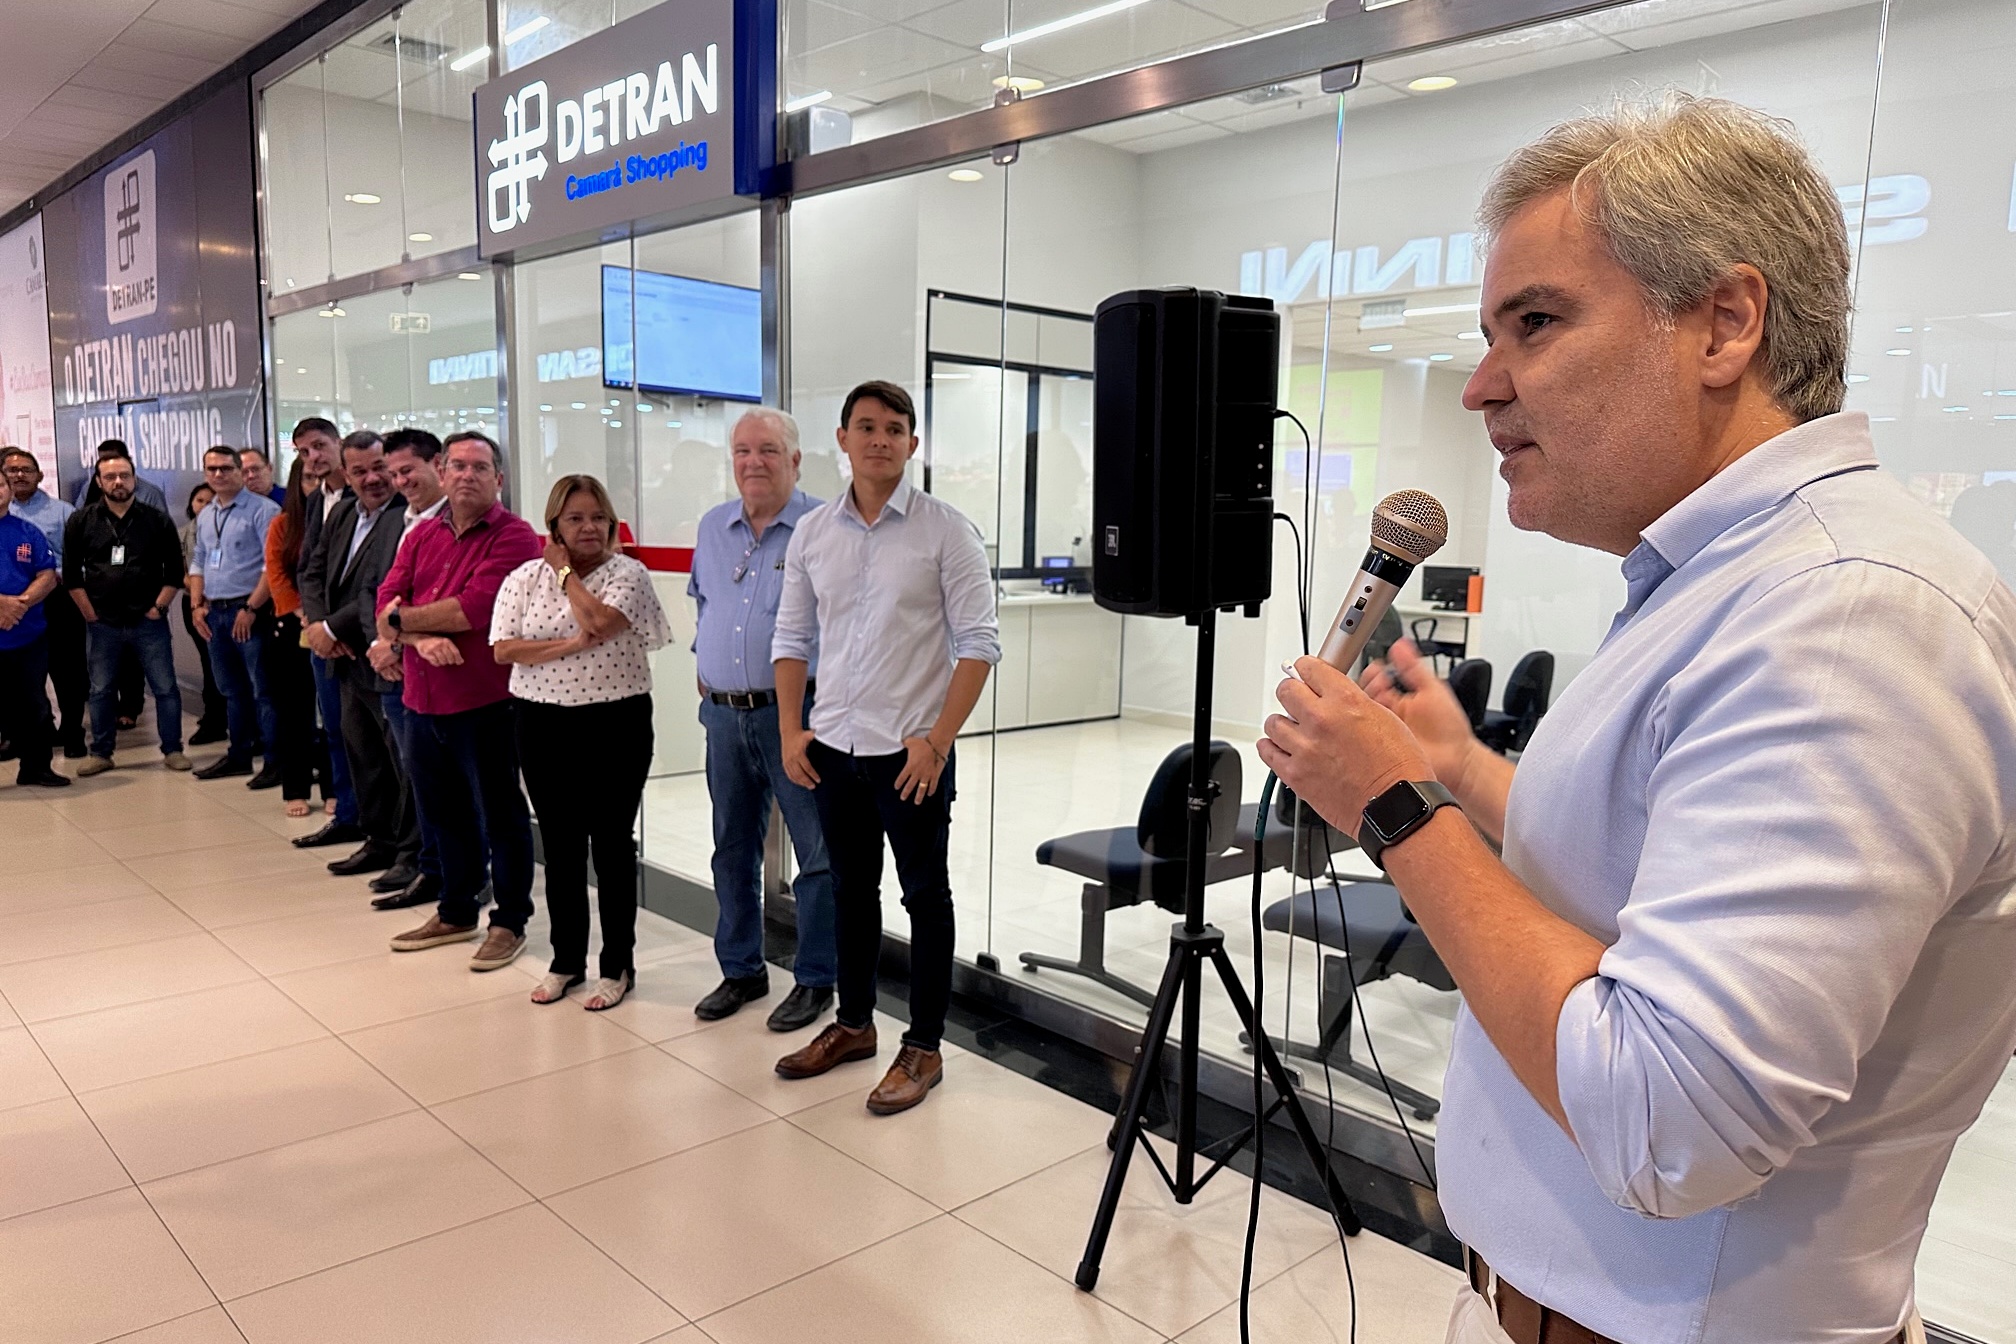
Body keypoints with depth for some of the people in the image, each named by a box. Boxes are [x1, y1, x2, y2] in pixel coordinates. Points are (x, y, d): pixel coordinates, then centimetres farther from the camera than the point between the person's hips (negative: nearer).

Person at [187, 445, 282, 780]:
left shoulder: (262, 510, -8)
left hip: (248, 611, -8)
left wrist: (252, 608, -17)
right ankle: (238, 756, 25)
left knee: (263, 690, -5)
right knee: (232, 690, 16)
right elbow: (198, 563, 24)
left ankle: (276, 761, 0)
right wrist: (197, 605, 12)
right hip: (214, 613, 8)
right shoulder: (204, 517, 16)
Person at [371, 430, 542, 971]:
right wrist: (422, 639, -18)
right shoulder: (422, 535, 12)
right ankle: (455, 914, 35)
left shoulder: (514, 537, -11)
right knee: (443, 810, 19)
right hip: (424, 699, 7)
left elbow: (475, 608, -21)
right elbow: (388, 598, 2)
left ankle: (510, 923, 18)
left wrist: (401, 620, -8)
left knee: (499, 815, 4)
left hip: (484, 701, -7)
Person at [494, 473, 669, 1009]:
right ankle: (566, 960, 26)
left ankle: (618, 966, 17)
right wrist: (570, 645, -16)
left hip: (616, 724, -3)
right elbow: (503, 649, -5)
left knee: (612, 844, 5)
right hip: (544, 724, 3)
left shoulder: (628, 574, -3)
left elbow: (599, 622, -21)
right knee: (560, 846, 12)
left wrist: (565, 570, -6)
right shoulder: (524, 578, 5)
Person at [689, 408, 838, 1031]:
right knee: (733, 849, 15)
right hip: (724, 714, 6)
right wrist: (704, 664, 16)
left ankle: (815, 980, 15)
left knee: (818, 851, 1)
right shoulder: (713, 527, 12)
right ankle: (740, 970, 30)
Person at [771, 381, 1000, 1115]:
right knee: (851, 890, 17)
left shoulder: (946, 529, -7)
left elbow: (978, 642, -10)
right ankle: (853, 1023, 33)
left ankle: (923, 1048, 18)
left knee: (925, 896, 6)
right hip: (832, 747, 5)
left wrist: (938, 739, -15)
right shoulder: (812, 532, 6)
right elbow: (791, 637, 11)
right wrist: (791, 731, 3)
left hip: (911, 751, -4)